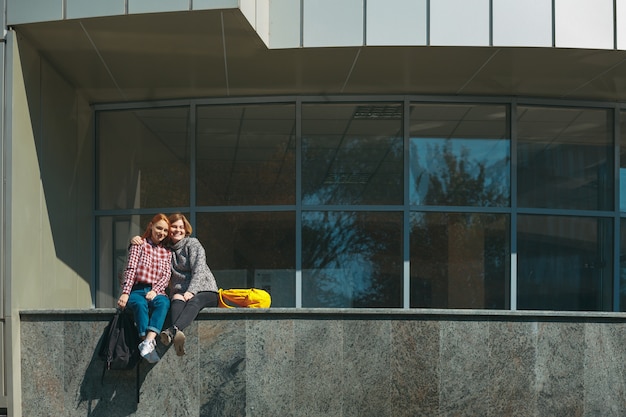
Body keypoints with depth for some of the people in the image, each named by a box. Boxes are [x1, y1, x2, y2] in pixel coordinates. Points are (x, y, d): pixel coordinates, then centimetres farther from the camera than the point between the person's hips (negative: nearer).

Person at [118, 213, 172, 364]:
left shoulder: (166, 252, 22)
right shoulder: (139, 245, 11)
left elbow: (166, 275, 10)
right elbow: (131, 269, 0)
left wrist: (155, 291, -11)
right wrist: (125, 293, -14)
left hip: (156, 292, 2)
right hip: (137, 289, -2)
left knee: (163, 303, -35)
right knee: (140, 304, -38)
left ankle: (148, 342, -54)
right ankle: (147, 343, -53)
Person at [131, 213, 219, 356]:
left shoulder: (192, 243, 5)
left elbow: (199, 269, -8)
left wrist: (191, 291, -23)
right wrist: (136, 241, 6)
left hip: (204, 290, -3)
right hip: (180, 291, 3)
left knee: (194, 302, -39)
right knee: (177, 299, -36)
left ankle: (172, 331, -70)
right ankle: (177, 335, -67)